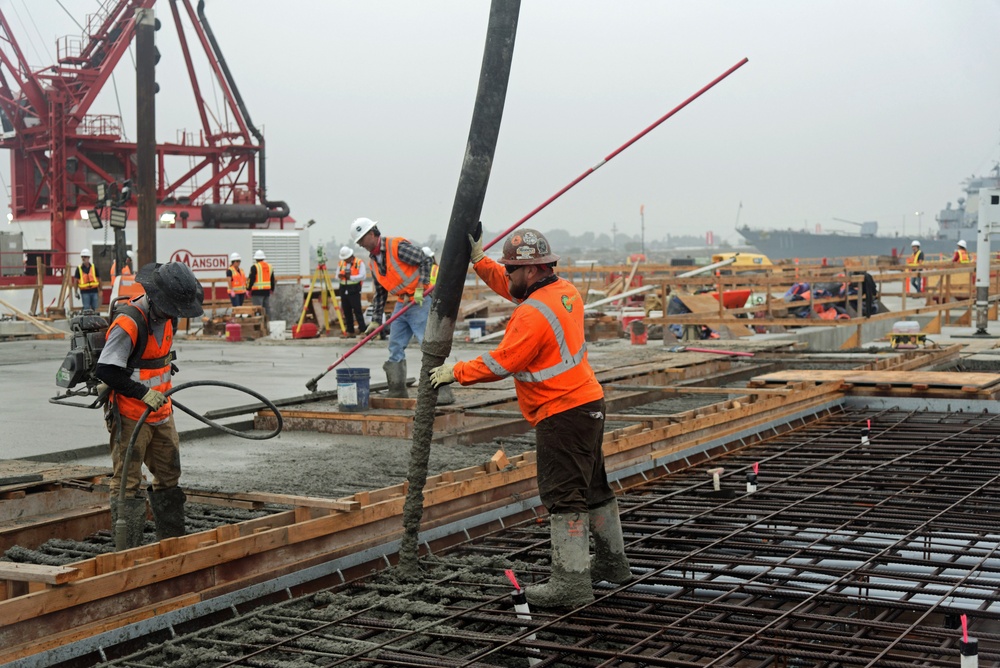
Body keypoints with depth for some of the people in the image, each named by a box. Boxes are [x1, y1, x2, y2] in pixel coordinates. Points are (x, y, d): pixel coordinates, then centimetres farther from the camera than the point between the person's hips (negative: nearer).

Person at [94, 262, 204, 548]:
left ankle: (172, 543, 28)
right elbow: (105, 371, -25)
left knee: (169, 476, 16)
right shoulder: (128, 323, -23)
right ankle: (129, 552, 0)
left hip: (160, 411, 9)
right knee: (127, 482, -4)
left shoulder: (166, 316, 4)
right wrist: (144, 393, -24)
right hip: (130, 415, -9)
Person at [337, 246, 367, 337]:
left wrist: (351, 277, -19)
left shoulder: (359, 263, -3)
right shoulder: (340, 263, 14)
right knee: (347, 312, 7)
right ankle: (350, 331, 13)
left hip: (354, 290, -6)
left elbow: (363, 276, -11)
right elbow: (337, 275, 12)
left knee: (357, 311, -8)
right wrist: (340, 276, -11)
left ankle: (362, 330, -6)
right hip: (343, 290, 6)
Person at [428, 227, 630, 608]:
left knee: (563, 495, -7)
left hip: (562, 414, -10)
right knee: (592, 487, 20)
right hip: (588, 403, 10)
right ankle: (612, 562, 32)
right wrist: (479, 261, 21)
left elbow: (501, 363, -19)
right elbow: (510, 289, 24)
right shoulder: (565, 291, 8)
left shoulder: (534, 313, -21)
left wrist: (456, 373, -8)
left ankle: (571, 582, -6)